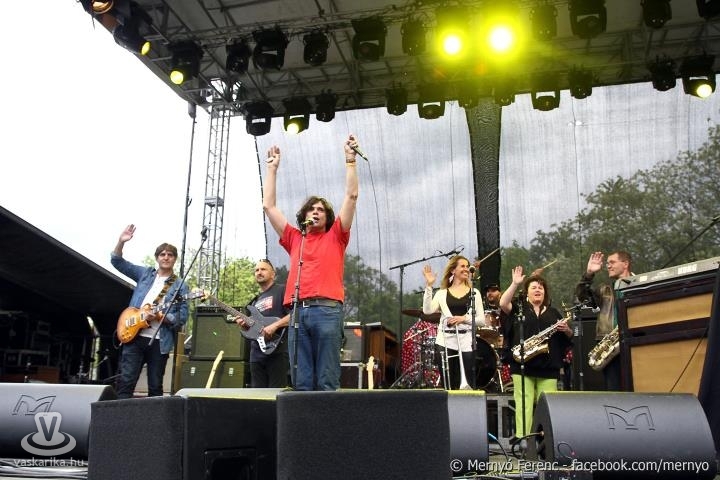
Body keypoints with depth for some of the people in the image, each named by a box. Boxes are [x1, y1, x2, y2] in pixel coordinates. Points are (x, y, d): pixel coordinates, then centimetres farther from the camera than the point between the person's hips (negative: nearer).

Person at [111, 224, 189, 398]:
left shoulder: (180, 286, 4)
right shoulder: (145, 273, 11)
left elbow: (182, 317, -3)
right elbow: (117, 261, 9)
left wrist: (159, 316, -17)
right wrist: (121, 242, -8)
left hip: (159, 342, -1)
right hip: (134, 336, 1)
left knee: (155, 387, 6)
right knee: (126, 381, -4)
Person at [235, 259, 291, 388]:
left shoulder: (281, 290, 0)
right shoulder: (255, 301, 23)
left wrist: (274, 326, -21)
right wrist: (245, 325, 5)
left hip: (277, 350, -7)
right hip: (256, 353, 8)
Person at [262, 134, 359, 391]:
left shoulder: (335, 237, 15)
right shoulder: (294, 239, 22)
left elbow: (351, 196, 9)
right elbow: (268, 206, 23)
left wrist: (350, 159, 7)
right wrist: (272, 168, 25)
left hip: (327, 310, -3)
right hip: (298, 311, 3)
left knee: (327, 382, -4)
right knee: (301, 383, 2)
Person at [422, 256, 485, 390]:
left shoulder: (474, 293, 10)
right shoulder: (442, 293, 8)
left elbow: (482, 320, 5)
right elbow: (427, 310, -8)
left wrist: (464, 318, -11)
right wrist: (429, 286, -12)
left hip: (466, 343, 0)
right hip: (445, 342, 0)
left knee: (467, 386, 0)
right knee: (449, 386, 5)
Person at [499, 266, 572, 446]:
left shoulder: (553, 312, 19)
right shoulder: (518, 308, 10)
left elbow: (568, 336, 20)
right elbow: (503, 304, -10)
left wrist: (566, 330, -3)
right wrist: (515, 284, -12)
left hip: (548, 366, 3)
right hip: (522, 364, -2)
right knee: (524, 402, -7)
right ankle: (522, 437, -7)